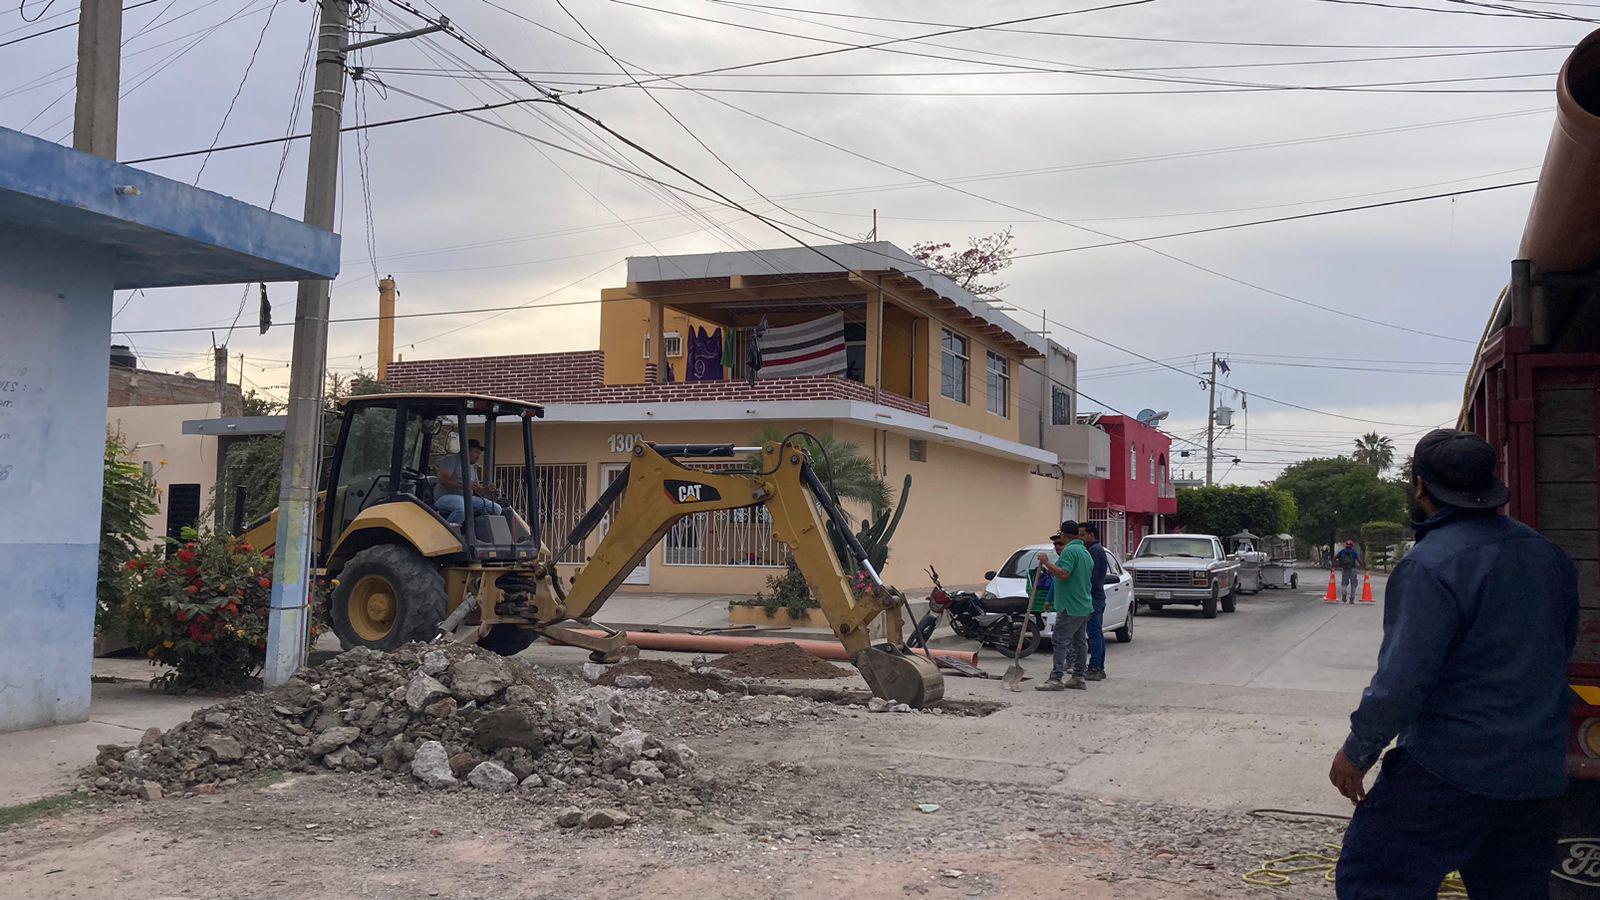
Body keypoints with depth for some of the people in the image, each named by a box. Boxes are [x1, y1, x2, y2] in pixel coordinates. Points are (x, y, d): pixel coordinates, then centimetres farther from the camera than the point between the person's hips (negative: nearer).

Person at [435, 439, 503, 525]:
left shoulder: (473, 467, 24)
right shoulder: (452, 459, 0)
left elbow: (477, 490, 22)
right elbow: (443, 479, -15)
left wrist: (485, 491, -3)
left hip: (468, 498, 8)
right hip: (446, 497, -8)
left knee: (496, 509, -8)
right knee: (462, 507, -43)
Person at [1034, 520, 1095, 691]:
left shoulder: (1069, 550, -14)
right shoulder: (1085, 551, 17)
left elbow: (1064, 574, -26)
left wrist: (1046, 562, -17)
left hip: (1070, 607, -10)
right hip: (1084, 606, 10)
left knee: (1060, 641, -10)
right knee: (1080, 641, 13)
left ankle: (1056, 678, -13)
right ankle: (1078, 678, 17)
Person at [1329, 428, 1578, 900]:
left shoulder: (1430, 565, -18)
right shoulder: (1549, 555, 8)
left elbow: (1400, 682, -20)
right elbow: (1562, 648, 20)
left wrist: (1356, 752, -8)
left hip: (1450, 771, -8)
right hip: (1539, 778, 8)